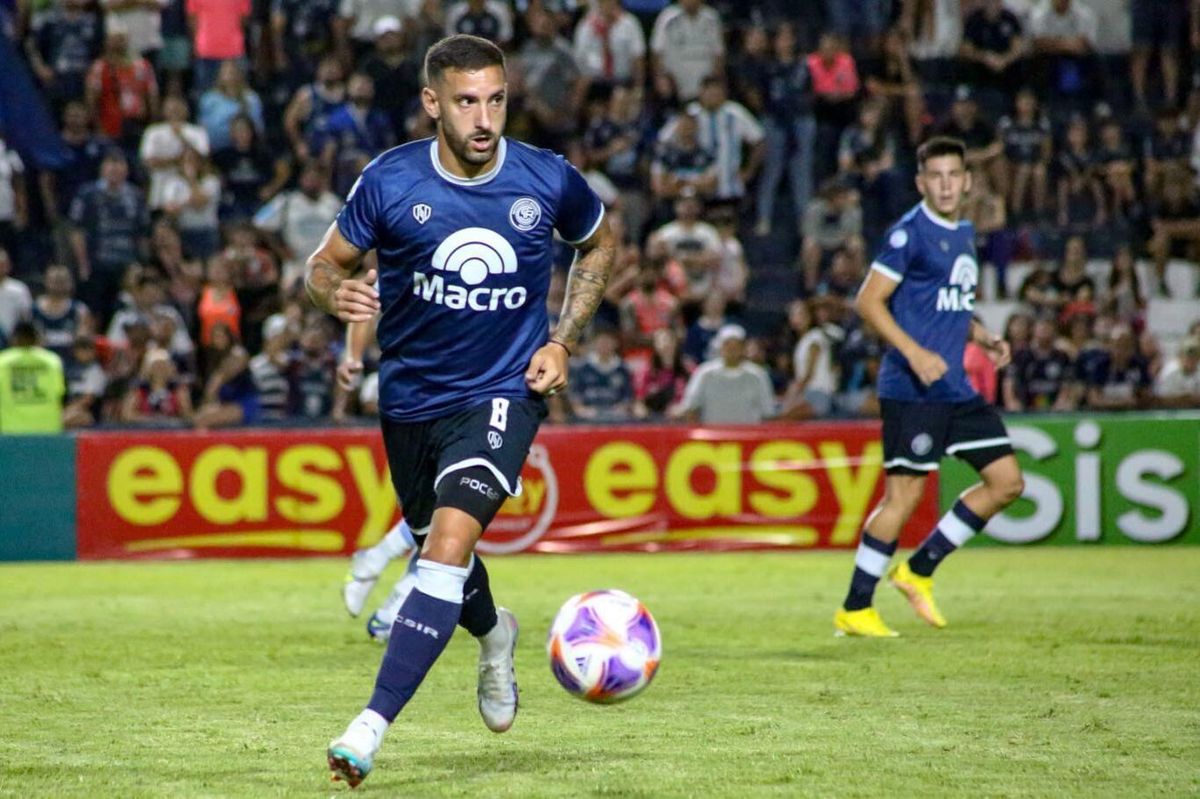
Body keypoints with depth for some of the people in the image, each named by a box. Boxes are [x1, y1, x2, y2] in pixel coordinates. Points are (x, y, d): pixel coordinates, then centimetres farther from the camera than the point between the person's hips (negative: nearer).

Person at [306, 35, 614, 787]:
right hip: (411, 395, 3)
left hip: (504, 392, -3)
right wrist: (337, 292, -25)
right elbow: (324, 264, 0)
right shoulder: (389, 182, -12)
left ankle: (372, 725, -26)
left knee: (450, 540, -24)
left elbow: (600, 244, 11)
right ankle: (494, 634, 58)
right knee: (437, 544, 21)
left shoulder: (548, 181, -10)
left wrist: (564, 340, 0)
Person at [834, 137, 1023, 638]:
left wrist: (985, 339, 11)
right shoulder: (910, 233, -9)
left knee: (1007, 482, 5)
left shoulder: (965, 234, 16)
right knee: (905, 493, -8)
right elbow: (869, 301, -13)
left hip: (957, 389, 8)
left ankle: (919, 571, 15)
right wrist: (915, 353, -21)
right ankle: (855, 610, 2)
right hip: (911, 389, -8)